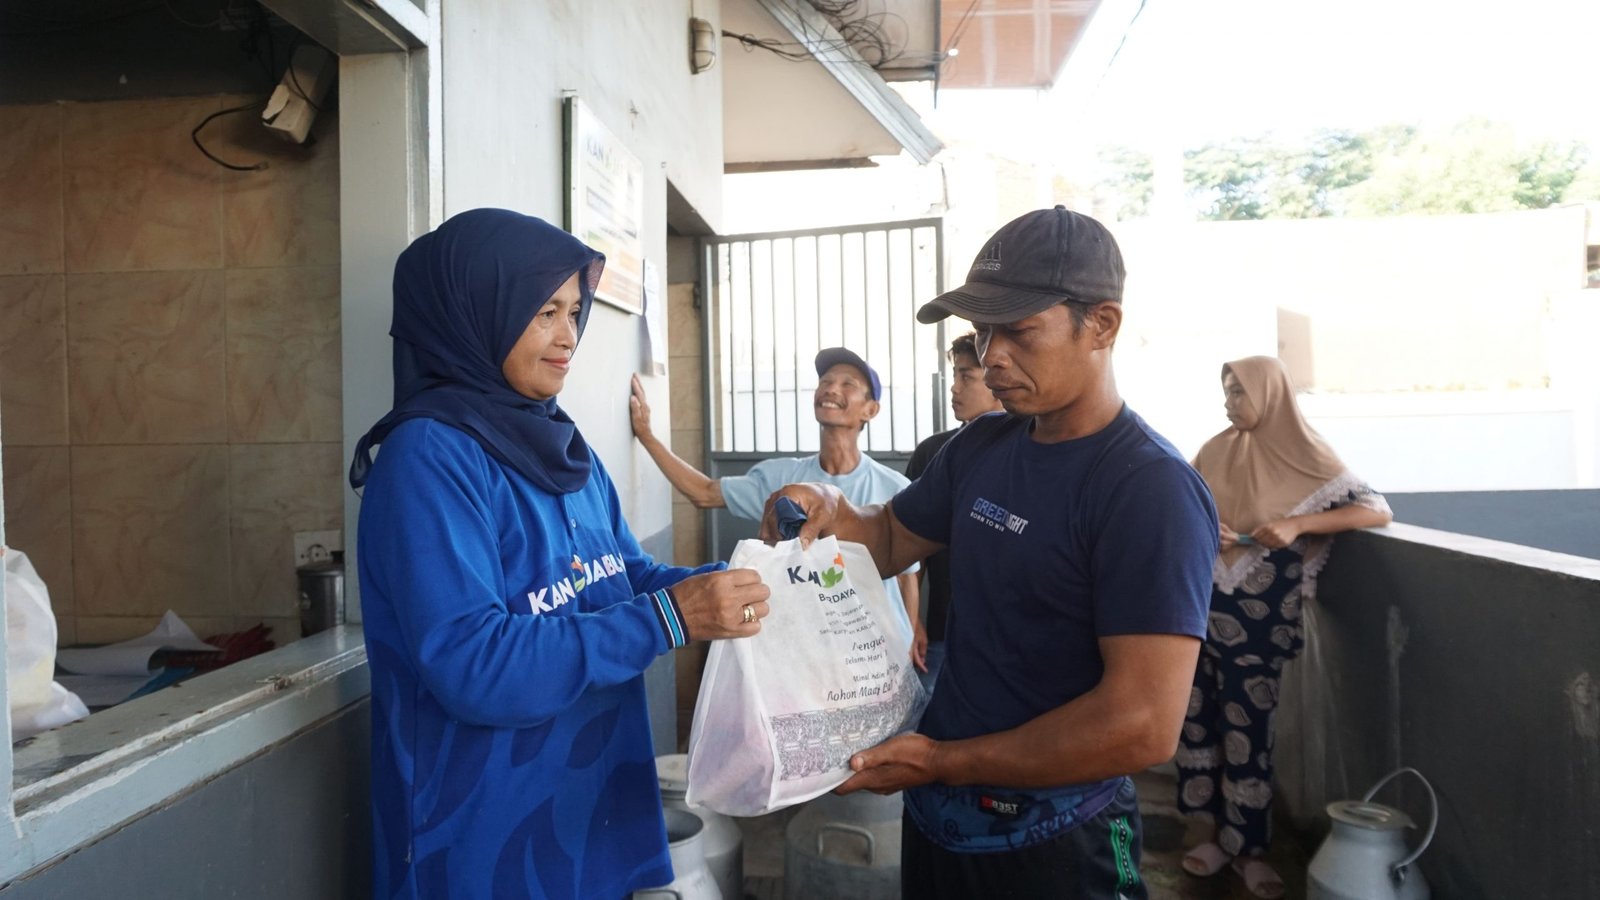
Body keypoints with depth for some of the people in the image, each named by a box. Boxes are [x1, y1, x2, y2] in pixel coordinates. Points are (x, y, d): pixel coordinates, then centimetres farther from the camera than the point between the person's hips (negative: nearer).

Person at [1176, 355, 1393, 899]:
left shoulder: (1306, 459, -5)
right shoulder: (1216, 451, 7)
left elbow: (1378, 510, -10)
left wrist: (1297, 525, -21)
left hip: (1256, 618, -4)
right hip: (1201, 607, 4)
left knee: (1247, 727, 2)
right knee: (1200, 717, 8)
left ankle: (1247, 847, 16)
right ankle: (1218, 832, 22)